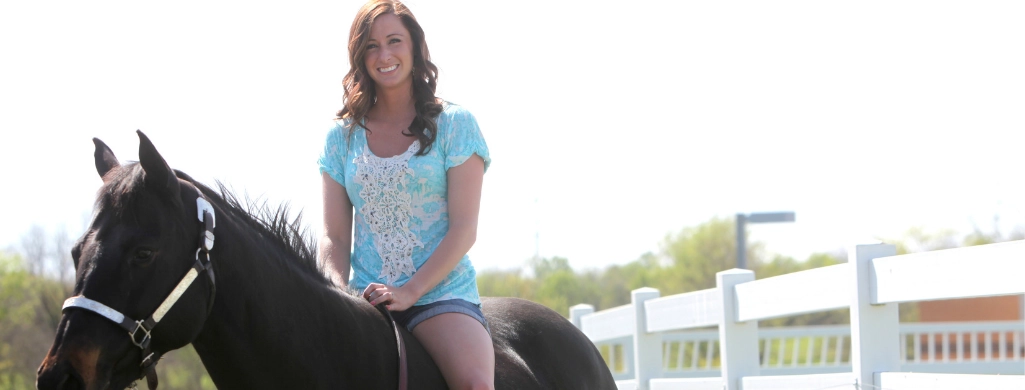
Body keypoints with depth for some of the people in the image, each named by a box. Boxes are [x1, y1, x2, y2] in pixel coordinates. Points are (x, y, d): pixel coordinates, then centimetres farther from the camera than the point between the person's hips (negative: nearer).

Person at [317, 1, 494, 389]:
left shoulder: (454, 124, 5)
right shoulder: (343, 136, 13)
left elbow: (464, 228, -3)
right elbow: (334, 236, 10)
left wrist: (409, 291, -15)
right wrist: (339, 292, -11)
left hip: (441, 293, -2)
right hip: (367, 299, 2)